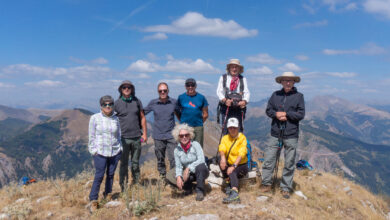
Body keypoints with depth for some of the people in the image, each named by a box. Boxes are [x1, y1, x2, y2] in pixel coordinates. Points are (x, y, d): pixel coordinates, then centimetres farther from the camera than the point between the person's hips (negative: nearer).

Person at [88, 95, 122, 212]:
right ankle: (93, 200, 5)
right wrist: (93, 150, -4)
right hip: (100, 152, -3)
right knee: (99, 175, -6)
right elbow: (91, 136, 0)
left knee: (110, 174, 10)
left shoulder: (116, 119, 6)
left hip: (115, 152, 3)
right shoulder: (95, 118, -2)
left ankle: (108, 194, 28)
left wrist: (120, 148, 11)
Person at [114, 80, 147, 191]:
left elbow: (142, 117, 11)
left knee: (136, 163, 12)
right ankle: (123, 187, 13)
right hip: (123, 138, -2)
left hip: (136, 137, 2)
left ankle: (136, 184, 25)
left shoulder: (137, 101, 7)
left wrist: (144, 133, 6)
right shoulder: (117, 103, 1)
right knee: (124, 163, 2)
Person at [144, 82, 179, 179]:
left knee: (174, 158, -7)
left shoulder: (174, 102, 1)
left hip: (171, 135, -1)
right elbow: (143, 113, 13)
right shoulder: (153, 103, 1)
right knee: (160, 159, 11)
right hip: (158, 136, 1)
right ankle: (162, 176, 27)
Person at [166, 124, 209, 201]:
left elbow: (201, 160, -24)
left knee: (200, 166, -39)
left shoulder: (195, 144, -14)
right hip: (189, 174, 4)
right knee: (169, 176, -18)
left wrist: (188, 168, -31)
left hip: (200, 172, -3)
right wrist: (178, 177, -23)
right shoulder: (177, 150, -3)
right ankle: (188, 187, 3)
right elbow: (178, 166, -4)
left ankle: (200, 190, -18)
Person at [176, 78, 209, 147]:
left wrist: (200, 122, 4)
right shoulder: (181, 97, 5)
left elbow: (205, 114, 8)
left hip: (198, 127, 0)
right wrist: (182, 121, 4)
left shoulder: (201, 97, 5)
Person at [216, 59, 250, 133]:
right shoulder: (223, 77, 13)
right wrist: (225, 100, -15)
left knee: (239, 129, -2)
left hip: (239, 107, 1)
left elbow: (246, 92, 5)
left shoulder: (243, 79, 15)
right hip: (226, 107, -1)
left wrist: (244, 101, -16)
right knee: (226, 129, -5)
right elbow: (219, 91, 4)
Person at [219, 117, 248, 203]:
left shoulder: (242, 137, -6)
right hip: (229, 165, 4)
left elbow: (242, 153, -21)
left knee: (232, 171, -34)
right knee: (221, 163, -27)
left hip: (241, 165, -4)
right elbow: (221, 148, -16)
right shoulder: (225, 138, 6)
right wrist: (223, 157, -39)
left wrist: (233, 166, -35)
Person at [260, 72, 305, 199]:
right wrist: (276, 114, -11)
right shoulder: (275, 95, 9)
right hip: (275, 134, 2)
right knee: (268, 159, 3)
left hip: (291, 135, -2)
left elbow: (301, 114, -4)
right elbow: (268, 110, 8)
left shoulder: (298, 96, 2)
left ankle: (286, 188, 20)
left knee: (289, 163, 7)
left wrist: (286, 114, -13)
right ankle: (266, 184, 19)